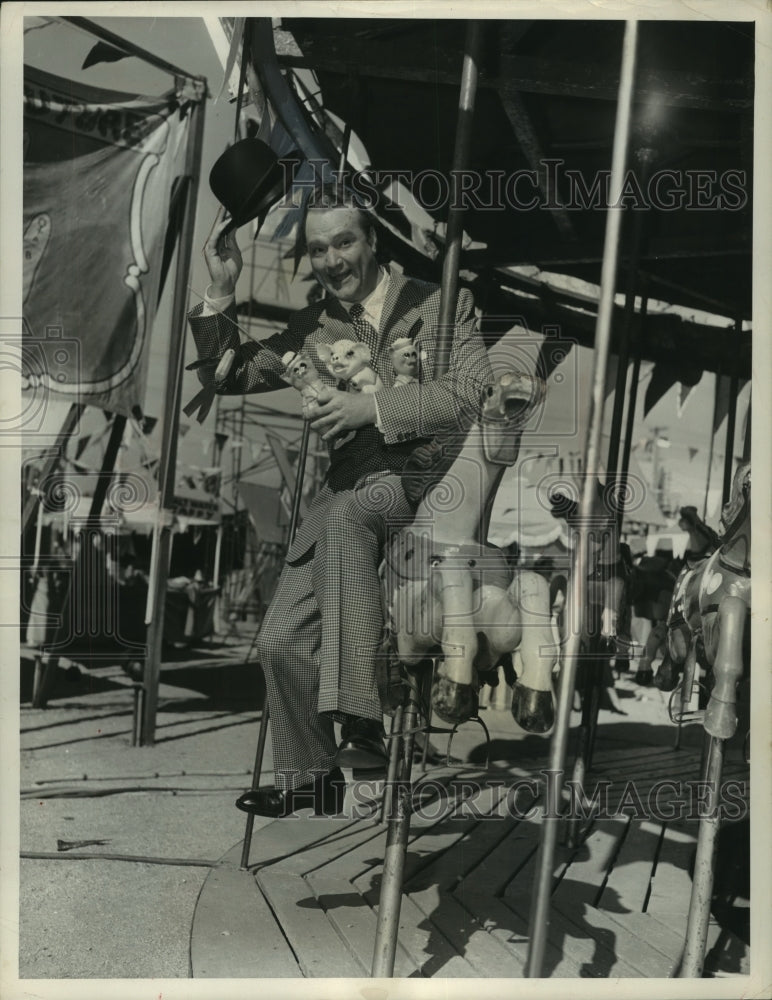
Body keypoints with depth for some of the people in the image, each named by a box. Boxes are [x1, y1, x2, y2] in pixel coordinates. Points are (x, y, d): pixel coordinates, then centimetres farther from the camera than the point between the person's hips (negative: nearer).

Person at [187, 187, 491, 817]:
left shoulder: (442, 305, 2)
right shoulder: (313, 328, 15)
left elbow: (471, 393, -12)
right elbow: (227, 377, 17)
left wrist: (371, 407, -19)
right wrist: (221, 293, 3)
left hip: (425, 477, -5)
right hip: (347, 497, 6)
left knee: (343, 513, -38)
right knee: (281, 641, -2)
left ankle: (359, 717, -36)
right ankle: (307, 777, 23)